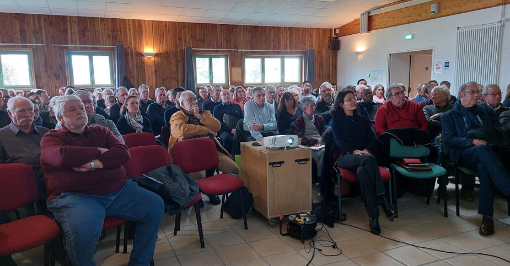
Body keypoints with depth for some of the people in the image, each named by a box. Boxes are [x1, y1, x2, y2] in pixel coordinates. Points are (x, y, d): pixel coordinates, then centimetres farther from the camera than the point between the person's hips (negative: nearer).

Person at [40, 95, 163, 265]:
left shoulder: (101, 131, 20)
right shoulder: (51, 138, 8)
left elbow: (123, 153, 3)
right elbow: (62, 157, -17)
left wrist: (95, 164, -14)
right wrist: (99, 151, -4)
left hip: (118, 189, 5)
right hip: (76, 195, -5)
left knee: (155, 205, -6)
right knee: (83, 233, -35)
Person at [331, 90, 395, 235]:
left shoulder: (363, 120, 25)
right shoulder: (336, 120, 15)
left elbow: (372, 139, 13)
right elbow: (339, 140, 0)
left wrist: (366, 150, -10)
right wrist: (354, 151, -17)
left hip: (363, 156, 2)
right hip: (346, 157, -2)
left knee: (362, 171, -37)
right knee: (369, 159, -37)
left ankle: (373, 216, -38)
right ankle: (382, 197, -36)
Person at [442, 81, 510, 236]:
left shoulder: (486, 111, 27)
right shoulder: (449, 116, 16)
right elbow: (448, 139, 0)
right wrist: (473, 142, -13)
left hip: (489, 151, 2)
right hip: (463, 155, -2)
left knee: (484, 166, -36)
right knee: (483, 149, -38)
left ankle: (487, 216, -42)